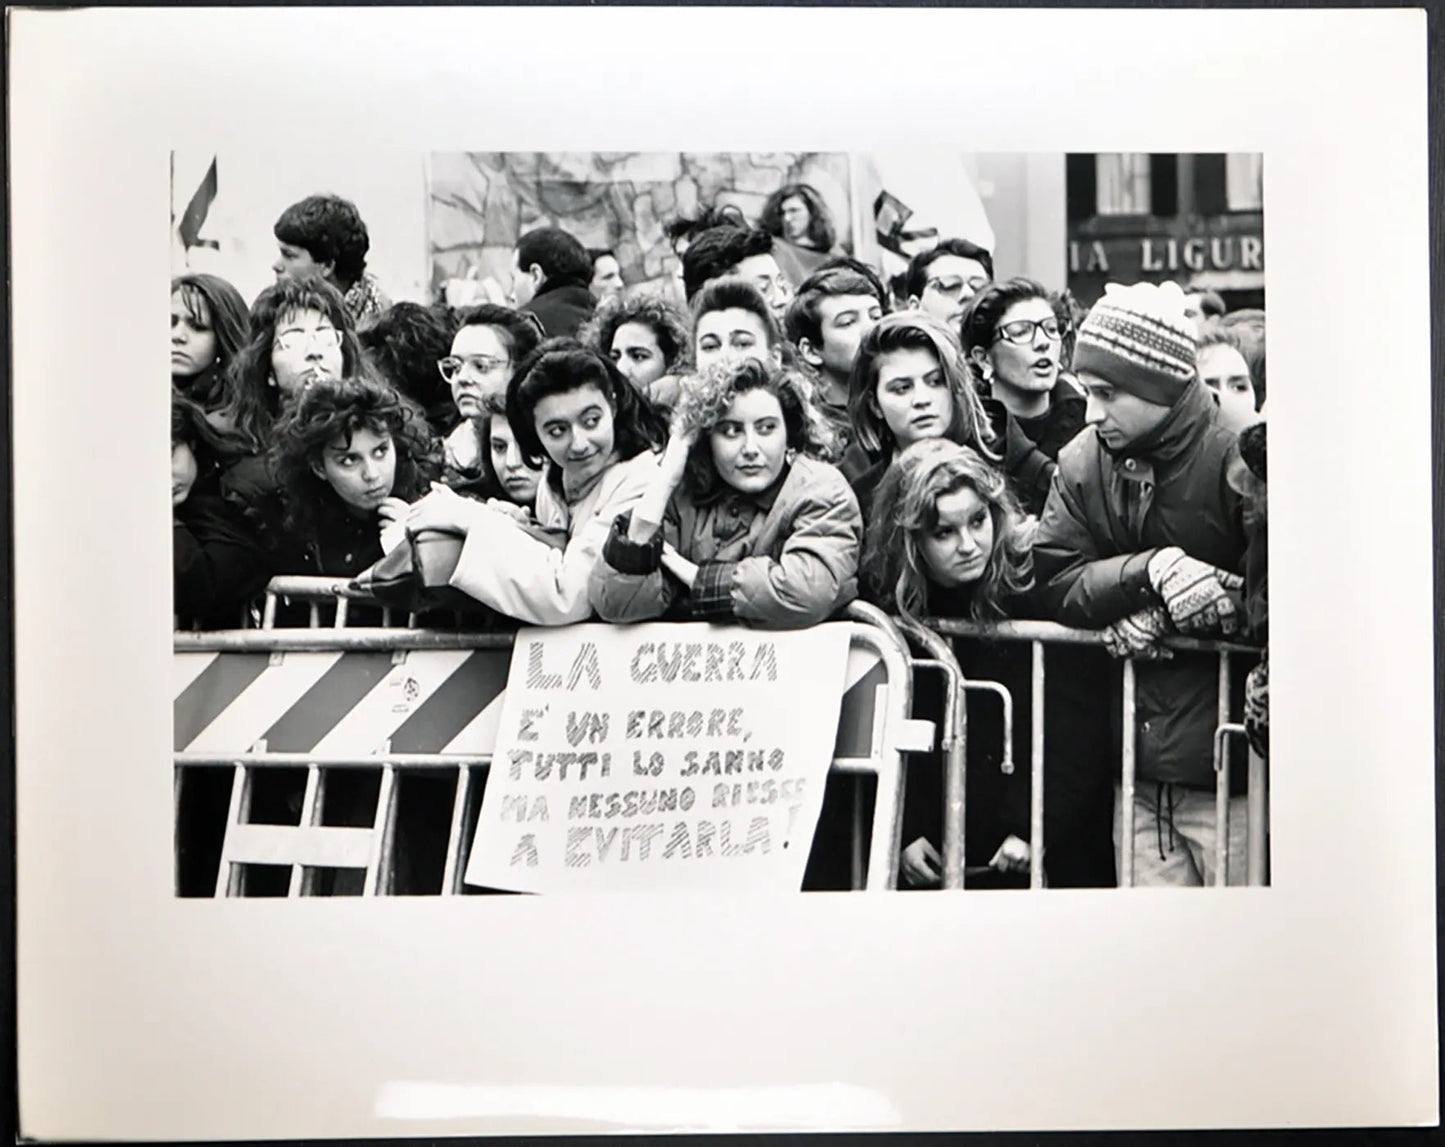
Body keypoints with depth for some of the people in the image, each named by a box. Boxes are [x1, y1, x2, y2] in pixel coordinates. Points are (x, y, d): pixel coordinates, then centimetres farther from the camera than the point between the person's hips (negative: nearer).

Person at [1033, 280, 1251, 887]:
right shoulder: (1082, 461, 4)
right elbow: (1057, 585, -3)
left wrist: (1164, 618, -16)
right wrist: (1149, 571, -19)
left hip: (1228, 768, -4)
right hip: (1137, 768, 4)